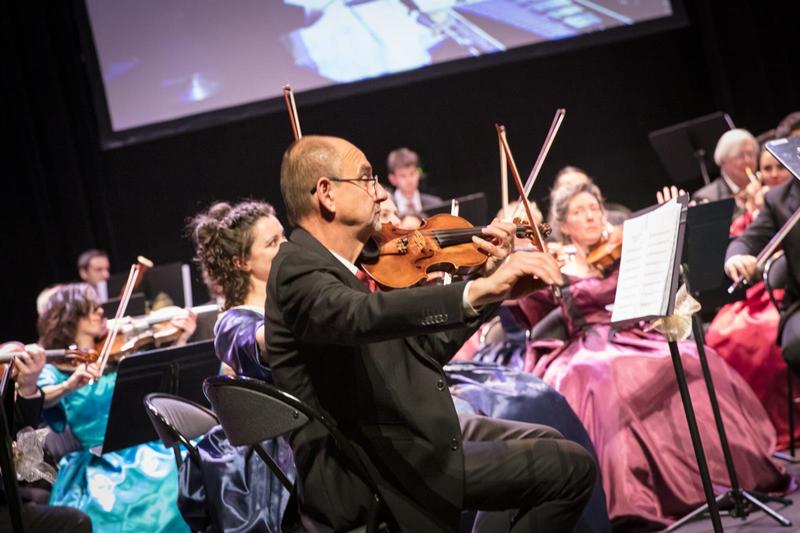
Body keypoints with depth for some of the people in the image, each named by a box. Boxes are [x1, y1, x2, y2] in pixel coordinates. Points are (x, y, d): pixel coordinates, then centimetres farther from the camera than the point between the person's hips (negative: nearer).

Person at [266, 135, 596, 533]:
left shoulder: (346, 267, 11)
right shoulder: (299, 269, -18)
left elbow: (427, 349, 13)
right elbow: (365, 316, -40)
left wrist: (488, 277, 6)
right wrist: (482, 290, -48)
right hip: (371, 472, -10)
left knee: (546, 443, 23)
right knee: (571, 468, -9)